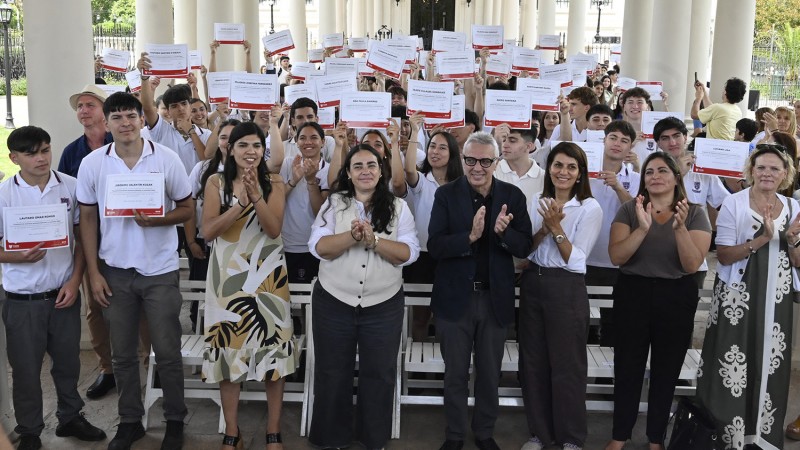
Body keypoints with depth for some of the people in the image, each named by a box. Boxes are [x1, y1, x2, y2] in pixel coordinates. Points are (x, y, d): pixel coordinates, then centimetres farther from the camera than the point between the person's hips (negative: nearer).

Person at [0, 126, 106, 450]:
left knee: (68, 362, 17)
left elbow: (82, 237, 4)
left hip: (64, 293, 2)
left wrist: (75, 280, -4)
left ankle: (70, 417, 38)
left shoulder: (71, 187, -4)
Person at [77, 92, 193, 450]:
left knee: (167, 353, 5)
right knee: (122, 354, 12)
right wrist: (93, 273, -1)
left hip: (160, 270, -2)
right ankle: (130, 421, 27)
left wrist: (156, 220, -20)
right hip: (114, 271, 2)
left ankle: (175, 421, 22)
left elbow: (186, 210, 1)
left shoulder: (167, 159, -6)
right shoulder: (92, 164, -2)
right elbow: (87, 219, 4)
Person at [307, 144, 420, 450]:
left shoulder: (398, 207, 2)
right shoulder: (334, 204, 2)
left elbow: (409, 253, -8)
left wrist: (374, 240, -21)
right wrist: (352, 236, -24)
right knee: (332, 373, 10)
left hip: (384, 306, 0)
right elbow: (318, 247, -9)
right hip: (334, 302, 0)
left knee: (379, 374, 8)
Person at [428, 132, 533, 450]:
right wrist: (470, 236, -30)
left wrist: (504, 233, -26)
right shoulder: (446, 194, -7)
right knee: (455, 374, 13)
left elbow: (525, 247, -6)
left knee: (490, 374, 16)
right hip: (455, 298, -1)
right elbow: (434, 247, -14)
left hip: (495, 298, 1)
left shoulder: (512, 196, -3)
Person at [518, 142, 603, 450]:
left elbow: (574, 259, -12)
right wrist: (544, 229, -12)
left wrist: (556, 227, -20)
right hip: (533, 283, 5)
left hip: (567, 289, -5)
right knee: (533, 361, 12)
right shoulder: (537, 201, 6)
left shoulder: (590, 209, -9)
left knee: (566, 365, 4)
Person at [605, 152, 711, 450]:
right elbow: (616, 257, -12)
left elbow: (693, 265, -11)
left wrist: (680, 228, -25)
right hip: (633, 295, 0)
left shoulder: (695, 214, -2)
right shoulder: (629, 210, -1)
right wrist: (643, 228, -25)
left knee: (666, 372, 10)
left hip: (677, 298, 0)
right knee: (627, 369, 4)